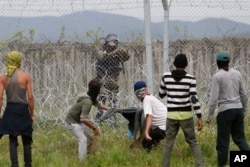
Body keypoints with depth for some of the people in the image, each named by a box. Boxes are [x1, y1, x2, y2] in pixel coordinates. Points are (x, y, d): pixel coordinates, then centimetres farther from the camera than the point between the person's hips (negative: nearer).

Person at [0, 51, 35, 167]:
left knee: (12, 140, 7)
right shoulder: (26, 76, -7)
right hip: (22, 109, -2)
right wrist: (32, 113, 0)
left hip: (10, 110, 2)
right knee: (26, 140, 11)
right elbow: (30, 97, -9)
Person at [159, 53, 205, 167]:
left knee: (168, 144, 12)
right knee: (193, 142, 13)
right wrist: (200, 118, -12)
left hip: (172, 115, 1)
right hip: (186, 115, -1)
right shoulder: (190, 78, -9)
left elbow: (161, 94, 11)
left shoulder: (166, 76, -3)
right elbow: (194, 98, -14)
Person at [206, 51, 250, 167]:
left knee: (223, 141, 5)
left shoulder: (217, 76, -9)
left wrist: (209, 116, -6)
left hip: (225, 111, -5)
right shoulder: (237, 74, 8)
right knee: (239, 138, 13)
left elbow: (214, 98, -13)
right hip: (238, 109, 5)